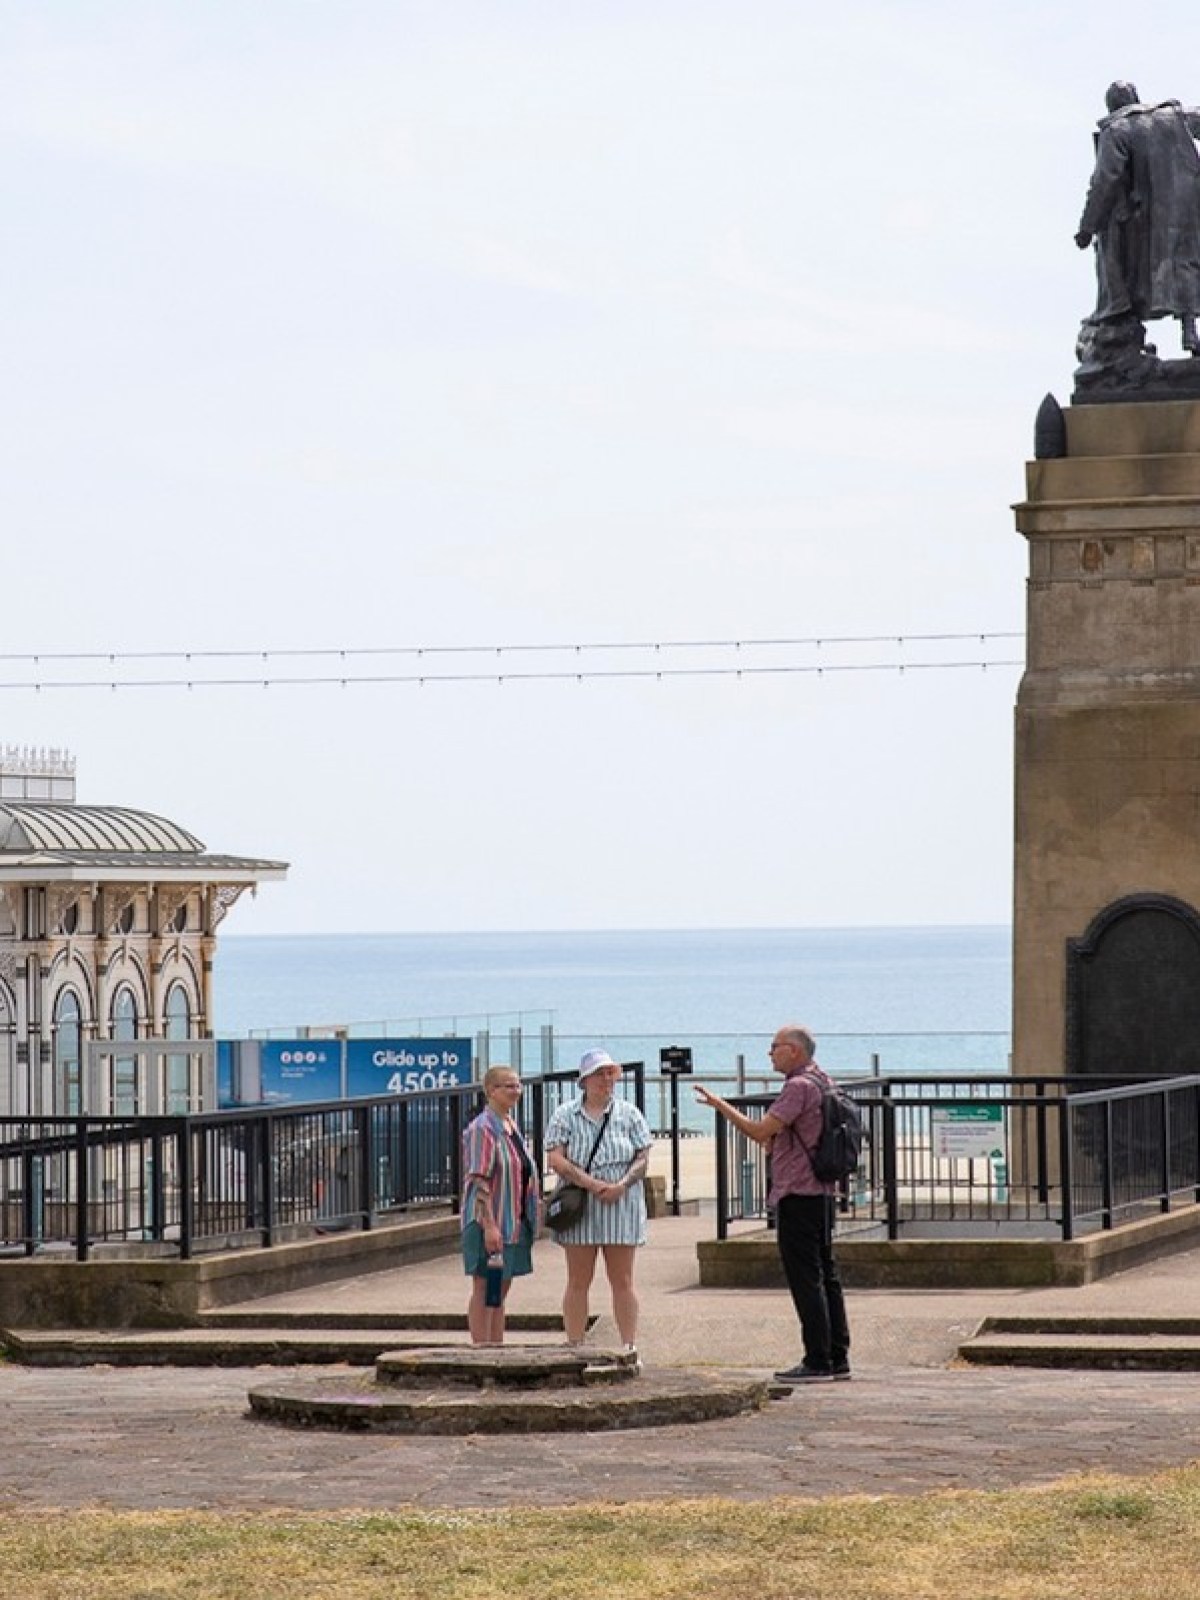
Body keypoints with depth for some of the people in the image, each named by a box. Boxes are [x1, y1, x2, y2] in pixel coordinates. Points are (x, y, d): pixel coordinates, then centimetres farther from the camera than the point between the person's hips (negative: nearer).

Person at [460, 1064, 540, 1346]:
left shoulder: (511, 1126, 13)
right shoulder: (482, 1129, -15)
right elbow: (480, 1180, -21)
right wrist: (490, 1225, -25)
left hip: (513, 1223, 9)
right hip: (490, 1221, -9)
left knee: (501, 1291, 13)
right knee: (484, 1291, -4)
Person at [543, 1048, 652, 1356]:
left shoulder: (629, 1114, 8)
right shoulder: (566, 1116, 4)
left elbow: (643, 1158, 4)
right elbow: (556, 1159, -5)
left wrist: (622, 1185, -14)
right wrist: (591, 1184, -17)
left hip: (622, 1205, 1)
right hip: (579, 1205, -1)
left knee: (622, 1280, 2)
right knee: (578, 1281, 1)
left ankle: (630, 1347, 3)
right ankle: (574, 1348, 4)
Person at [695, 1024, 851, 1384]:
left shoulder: (799, 1087, -15)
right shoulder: (822, 1083, 16)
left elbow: (760, 1132, -19)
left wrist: (719, 1105, -11)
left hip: (798, 1194, -10)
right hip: (821, 1192, 10)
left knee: (805, 1279, -7)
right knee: (825, 1276, 11)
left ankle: (817, 1361, -8)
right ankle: (837, 1357, 13)